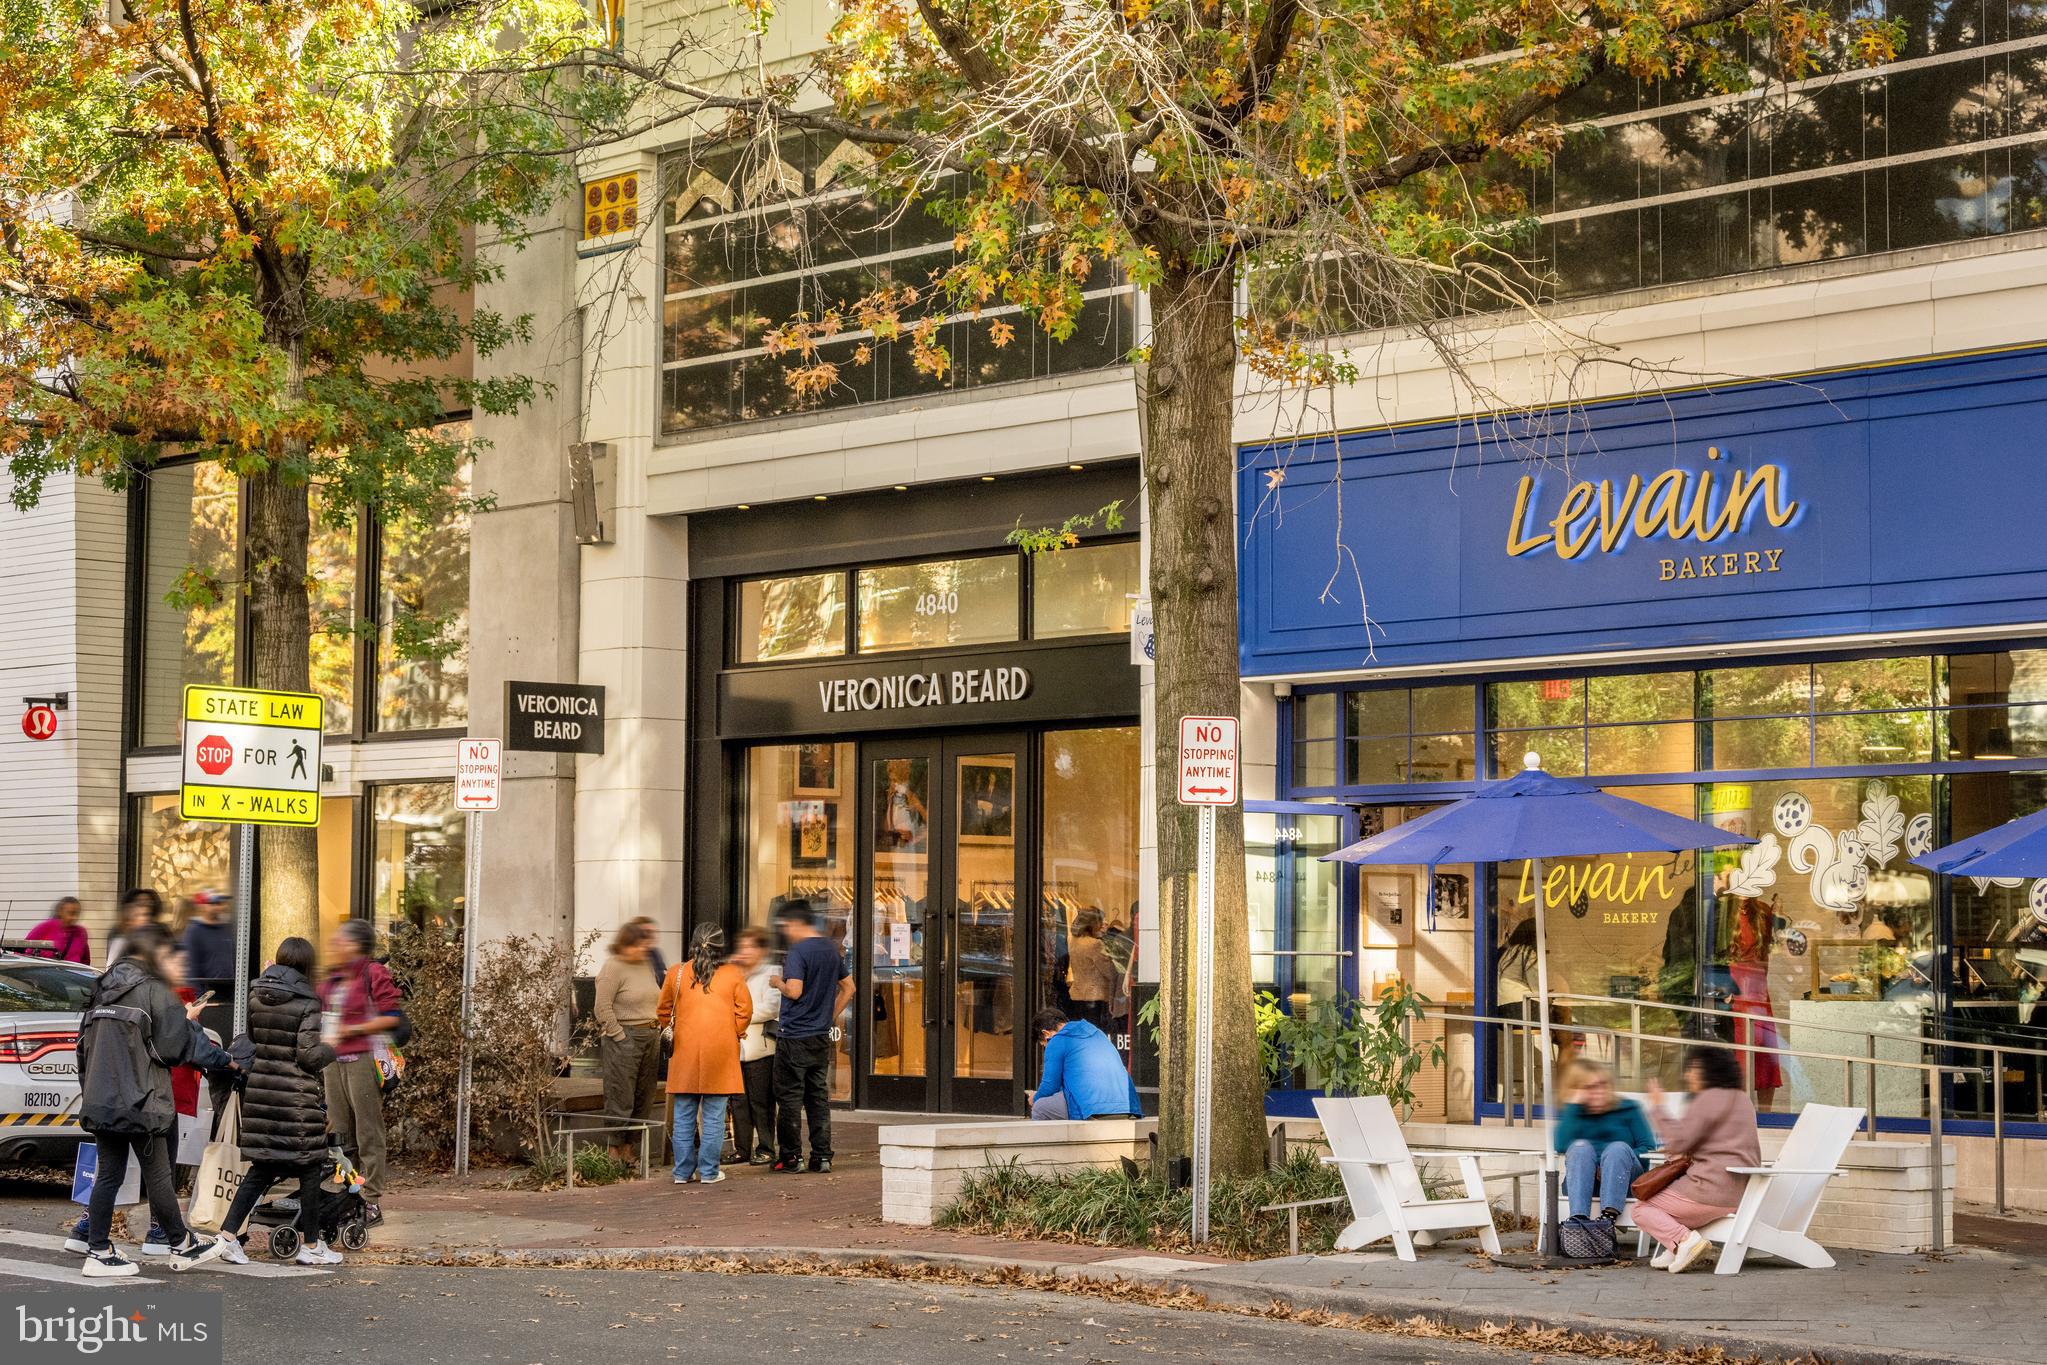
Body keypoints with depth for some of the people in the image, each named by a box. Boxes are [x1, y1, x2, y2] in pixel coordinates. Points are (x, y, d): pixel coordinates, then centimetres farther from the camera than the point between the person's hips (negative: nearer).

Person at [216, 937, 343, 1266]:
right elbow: (309, 1056, -15)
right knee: (309, 1169, 7)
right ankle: (311, 1245, 13)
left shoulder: (256, 996, 4)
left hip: (260, 1088, 6)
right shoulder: (307, 1004, -13)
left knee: (262, 1167, 13)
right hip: (297, 1095, -6)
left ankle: (228, 1233, 4)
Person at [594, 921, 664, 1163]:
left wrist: (658, 1029, 12)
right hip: (624, 1037, -8)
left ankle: (628, 1148, 13)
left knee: (644, 1098, 7)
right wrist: (619, 1036, -14)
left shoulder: (644, 966, 16)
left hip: (650, 1037, 8)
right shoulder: (612, 967, -8)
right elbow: (603, 1007, -13)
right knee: (620, 1098, -7)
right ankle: (614, 1150, -2)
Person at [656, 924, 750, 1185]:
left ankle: (683, 1171, 10)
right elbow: (744, 1011, 1)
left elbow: (664, 1012, 10)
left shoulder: (676, 973, 3)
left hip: (685, 1052, 1)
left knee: (684, 1116, 8)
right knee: (714, 1116, 3)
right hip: (721, 1052, -1)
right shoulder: (733, 975, 0)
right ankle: (709, 1171, 4)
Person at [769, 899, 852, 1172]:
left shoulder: (798, 951, -14)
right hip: (821, 1037, 7)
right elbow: (848, 988, 16)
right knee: (819, 1096, 9)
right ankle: (822, 1157, 7)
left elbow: (794, 991, -24)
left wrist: (778, 983, -4)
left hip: (794, 1036, -7)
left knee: (789, 1097, 1)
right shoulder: (831, 949, 10)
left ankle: (791, 1157, 2)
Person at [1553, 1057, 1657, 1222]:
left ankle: (1609, 1216, -51)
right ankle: (1578, 1219, -52)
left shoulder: (1627, 1109, 17)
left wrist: (1618, 1162, -13)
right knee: (1581, 1147, -28)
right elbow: (1561, 1146, -5)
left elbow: (1648, 1148, 3)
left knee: (1618, 1148, -29)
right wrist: (1574, 1105, 0)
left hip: (1624, 1182, -1)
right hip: (1583, 1183, 1)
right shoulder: (1572, 1114, 19)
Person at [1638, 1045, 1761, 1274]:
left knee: (1642, 1209, 5)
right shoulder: (1742, 1099, 18)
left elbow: (1676, 1143, -15)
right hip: (1739, 1195, 10)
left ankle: (1683, 1239, -21)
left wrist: (1657, 1108, -4)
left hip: (1711, 1190, -10)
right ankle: (1677, 1250, 10)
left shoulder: (1709, 1099, -11)